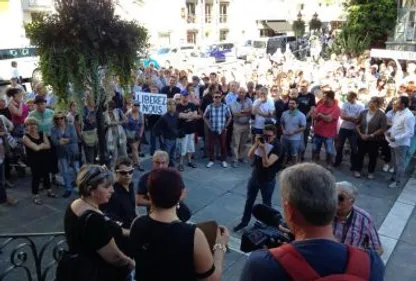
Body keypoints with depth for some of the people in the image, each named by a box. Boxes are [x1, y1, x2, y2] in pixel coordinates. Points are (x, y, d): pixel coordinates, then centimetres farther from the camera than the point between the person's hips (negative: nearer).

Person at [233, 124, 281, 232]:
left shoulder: (277, 147, -19)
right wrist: (256, 143, -22)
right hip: (254, 176, 5)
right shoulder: (261, 141, -4)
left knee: (266, 203, 12)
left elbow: (266, 164, -27)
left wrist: (264, 148, -34)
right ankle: (244, 222, 35)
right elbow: (250, 156, -10)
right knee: (249, 200, 18)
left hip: (267, 180, -5)